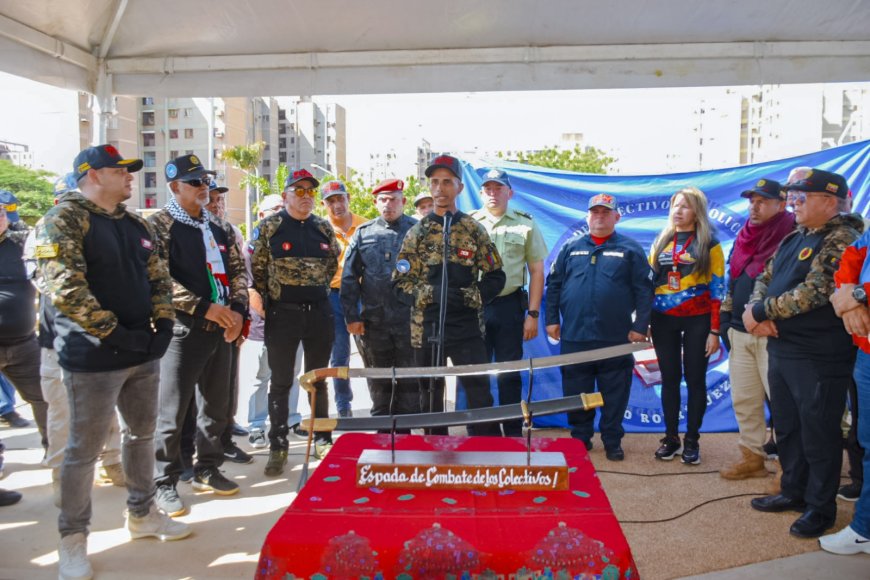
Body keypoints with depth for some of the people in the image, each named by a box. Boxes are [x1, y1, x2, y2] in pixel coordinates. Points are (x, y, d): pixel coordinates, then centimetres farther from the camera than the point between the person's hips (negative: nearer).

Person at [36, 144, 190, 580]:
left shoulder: (136, 225, 12)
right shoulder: (64, 220, -11)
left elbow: (159, 277, 14)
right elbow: (63, 288, -21)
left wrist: (163, 323, 0)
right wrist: (111, 332, -21)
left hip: (143, 351, 8)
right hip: (93, 356, -7)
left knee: (142, 433, 18)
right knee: (85, 448, 4)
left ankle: (142, 514, 35)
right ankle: (73, 537, 21)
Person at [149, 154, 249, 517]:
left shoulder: (220, 228, 14)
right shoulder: (159, 225, -5)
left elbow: (237, 271, 14)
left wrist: (238, 310, -2)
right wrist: (203, 307, -18)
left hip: (221, 330, 6)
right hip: (183, 331, -6)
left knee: (216, 406, 14)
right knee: (172, 412, 0)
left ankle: (207, 471, 28)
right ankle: (165, 483, 14)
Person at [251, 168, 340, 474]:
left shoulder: (324, 228, 6)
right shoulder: (269, 227, -3)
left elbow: (333, 262, 20)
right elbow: (257, 269, 1)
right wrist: (269, 300, 3)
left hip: (319, 312, 3)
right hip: (282, 313, -3)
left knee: (318, 379, 12)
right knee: (281, 382, 4)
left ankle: (322, 439, 24)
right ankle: (278, 446, 15)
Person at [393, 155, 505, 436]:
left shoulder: (474, 230, 3)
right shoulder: (416, 232, 5)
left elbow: (495, 278, 4)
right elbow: (400, 283, 2)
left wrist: (468, 296, -13)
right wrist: (429, 294, -16)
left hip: (467, 328, -1)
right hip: (426, 328, 2)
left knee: (480, 396, -4)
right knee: (430, 399, 12)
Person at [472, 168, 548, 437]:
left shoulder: (525, 224, 6)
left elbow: (537, 271, 4)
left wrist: (533, 314, -2)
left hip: (509, 305, -1)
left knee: (509, 374, 7)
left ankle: (513, 435, 19)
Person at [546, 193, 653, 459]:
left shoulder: (630, 249, 4)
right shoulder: (571, 247, 10)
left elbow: (644, 290, -1)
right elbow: (553, 284, 10)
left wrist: (640, 326, -7)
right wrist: (552, 319, 4)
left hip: (615, 338, -2)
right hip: (574, 337, 2)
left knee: (614, 395, 6)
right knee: (576, 393, 10)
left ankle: (612, 442, 20)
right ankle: (580, 439, 24)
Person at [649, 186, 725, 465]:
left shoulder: (709, 243, 0)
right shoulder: (661, 242, 11)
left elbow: (718, 287, -3)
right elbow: (649, 282, 11)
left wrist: (715, 330, -9)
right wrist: (644, 322, 4)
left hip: (696, 320, -3)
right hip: (663, 320, 3)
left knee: (695, 379, 3)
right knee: (669, 379, 7)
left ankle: (692, 440, 13)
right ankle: (671, 437, 17)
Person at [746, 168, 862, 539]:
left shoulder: (841, 240, -14)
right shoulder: (793, 239, 13)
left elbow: (813, 292, -24)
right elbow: (765, 279, 13)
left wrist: (759, 312, -15)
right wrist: (757, 314, -8)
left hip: (819, 357, -8)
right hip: (780, 349, 9)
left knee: (818, 434, 4)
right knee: (786, 427, 18)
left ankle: (820, 507, 20)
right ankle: (794, 492, 34)